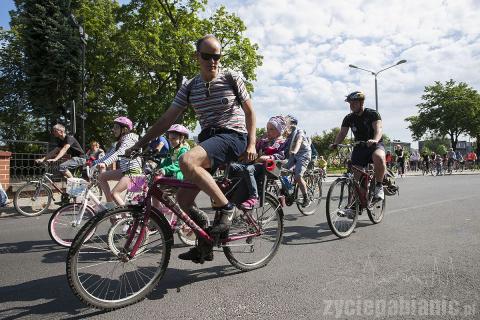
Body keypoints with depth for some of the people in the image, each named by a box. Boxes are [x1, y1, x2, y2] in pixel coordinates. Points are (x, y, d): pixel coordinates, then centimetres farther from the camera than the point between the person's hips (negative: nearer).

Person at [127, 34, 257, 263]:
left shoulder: (231, 78, 1)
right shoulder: (190, 87, 9)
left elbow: (249, 111, 6)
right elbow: (168, 119, 7)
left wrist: (251, 143, -5)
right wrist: (139, 143, 2)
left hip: (233, 136, -5)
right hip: (207, 139, 6)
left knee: (187, 161, -34)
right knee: (183, 199, -1)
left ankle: (225, 207, -16)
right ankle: (205, 246, 19)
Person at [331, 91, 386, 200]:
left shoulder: (372, 114, -9)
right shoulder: (349, 118, 3)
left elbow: (378, 128, -23)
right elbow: (342, 133, -3)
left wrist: (375, 140, -45)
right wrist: (335, 144, -24)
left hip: (375, 145, -4)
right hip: (359, 147, 4)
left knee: (379, 157, -38)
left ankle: (379, 185, -19)